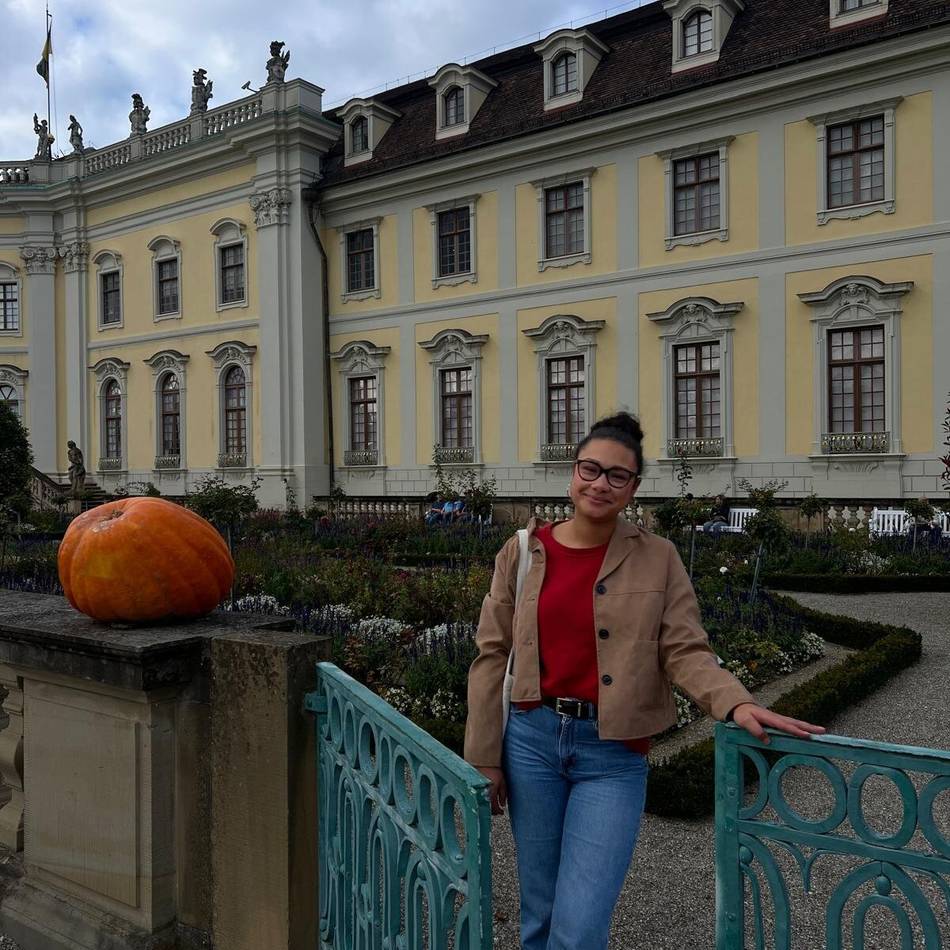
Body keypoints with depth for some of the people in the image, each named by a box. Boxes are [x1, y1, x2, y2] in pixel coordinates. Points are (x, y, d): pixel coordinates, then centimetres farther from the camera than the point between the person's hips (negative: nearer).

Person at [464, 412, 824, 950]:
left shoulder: (658, 558, -1)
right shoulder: (523, 552, 1)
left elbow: (685, 651, -6)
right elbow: (493, 656, 3)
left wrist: (736, 703, -25)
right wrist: (483, 759, 2)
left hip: (613, 752, -1)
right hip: (532, 739, 2)